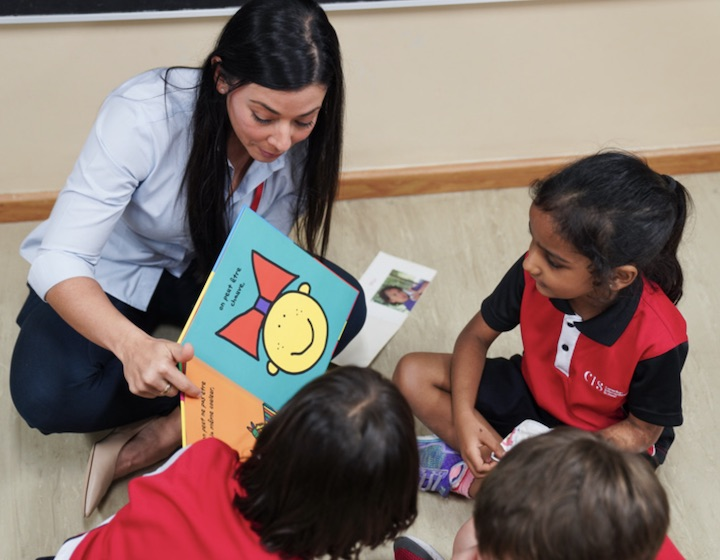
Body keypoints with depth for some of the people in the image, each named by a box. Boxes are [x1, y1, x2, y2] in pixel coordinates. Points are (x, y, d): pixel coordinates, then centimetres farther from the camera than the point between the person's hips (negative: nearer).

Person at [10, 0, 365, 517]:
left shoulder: (303, 141, -21)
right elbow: (58, 261, -36)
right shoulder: (145, 114, -34)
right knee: (45, 395, -32)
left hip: (204, 271, 3)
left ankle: (166, 431, -22)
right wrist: (132, 344, -55)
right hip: (108, 276, -3)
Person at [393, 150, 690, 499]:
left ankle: (466, 477, -13)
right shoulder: (533, 274, -25)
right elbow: (477, 336, -8)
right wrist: (463, 415, -23)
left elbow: (643, 430, -18)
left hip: (608, 440, -4)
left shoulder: (658, 339, -34)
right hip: (530, 395, 4)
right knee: (412, 374, -9)